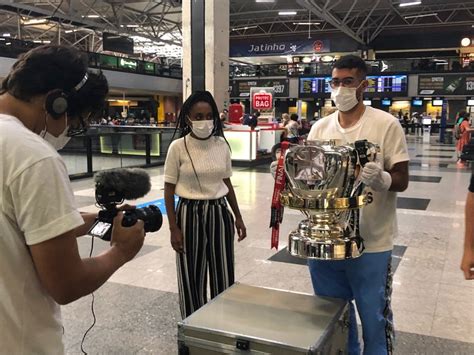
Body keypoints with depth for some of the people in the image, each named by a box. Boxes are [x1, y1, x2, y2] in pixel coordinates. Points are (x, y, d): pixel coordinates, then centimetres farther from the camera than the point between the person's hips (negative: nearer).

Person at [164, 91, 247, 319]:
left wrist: (238, 217, 12)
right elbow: (169, 189, -5)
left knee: (223, 275, 9)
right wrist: (173, 227, -9)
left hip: (219, 213, 3)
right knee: (192, 277, 8)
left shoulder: (221, 144, 2)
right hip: (190, 214, -3)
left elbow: (227, 183, 11)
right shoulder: (178, 147, -8)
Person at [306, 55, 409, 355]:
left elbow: (402, 180, -9)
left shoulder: (387, 125, -8)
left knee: (374, 321, 10)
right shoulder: (320, 128, 5)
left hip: (370, 245, -4)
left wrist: (381, 179, -30)